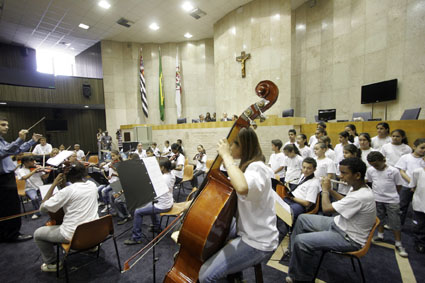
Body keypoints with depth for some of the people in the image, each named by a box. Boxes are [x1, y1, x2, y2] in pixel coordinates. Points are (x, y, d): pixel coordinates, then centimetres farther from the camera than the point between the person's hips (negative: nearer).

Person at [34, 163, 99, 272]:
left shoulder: (68, 190, -22)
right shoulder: (92, 185, -3)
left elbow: (43, 207, -12)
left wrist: (54, 185, -10)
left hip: (74, 235, -6)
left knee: (37, 234, 16)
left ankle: (52, 263, 27)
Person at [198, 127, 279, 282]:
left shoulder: (257, 168, -22)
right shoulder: (247, 166, 8)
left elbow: (242, 187, -45)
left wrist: (226, 156, -31)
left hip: (257, 242, -9)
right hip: (244, 232, 9)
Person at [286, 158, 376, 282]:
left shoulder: (362, 196, -32)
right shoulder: (358, 188, -2)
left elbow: (326, 208, -28)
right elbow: (345, 201, 18)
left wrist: (325, 190, -12)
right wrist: (330, 190, 4)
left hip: (349, 238, -10)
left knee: (301, 240, -21)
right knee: (302, 218, 11)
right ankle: (297, 252, 25)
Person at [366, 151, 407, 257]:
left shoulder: (394, 171, -15)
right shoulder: (370, 170, -7)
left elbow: (399, 186, -3)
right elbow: (368, 181, 8)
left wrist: (391, 194, 2)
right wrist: (377, 192, 7)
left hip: (392, 201, -3)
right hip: (377, 200, 3)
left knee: (395, 223, 3)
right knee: (380, 219, 19)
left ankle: (398, 244, 17)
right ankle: (380, 236, 38)